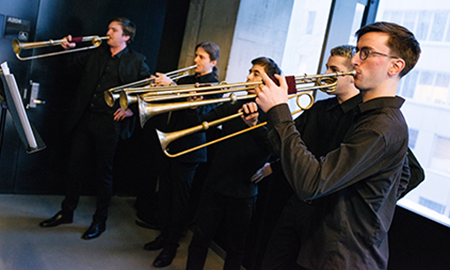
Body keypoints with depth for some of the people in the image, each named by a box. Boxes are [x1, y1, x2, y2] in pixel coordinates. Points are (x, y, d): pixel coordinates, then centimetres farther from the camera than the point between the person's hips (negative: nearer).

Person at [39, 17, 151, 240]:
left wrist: (133, 108, -11)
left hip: (109, 124, -5)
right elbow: (74, 62, 22)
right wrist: (69, 49, 1)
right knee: (74, 167, 11)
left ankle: (100, 221, 19)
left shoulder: (136, 61, -1)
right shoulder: (95, 53, 11)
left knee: (103, 174, 4)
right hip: (84, 119, 5)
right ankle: (67, 212, 29)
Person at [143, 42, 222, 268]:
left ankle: (172, 245, 14)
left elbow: (200, 115, -23)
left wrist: (172, 86, -28)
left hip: (189, 148, -7)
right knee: (165, 190, 13)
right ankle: (164, 234, 29)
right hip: (170, 143, 7)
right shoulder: (187, 80, 13)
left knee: (179, 197, 1)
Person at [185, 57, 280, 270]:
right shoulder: (234, 106, 7)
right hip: (215, 184, 3)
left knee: (236, 247, 14)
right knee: (199, 240, 9)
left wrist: (253, 125, -41)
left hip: (242, 193, -3)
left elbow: (275, 147, -25)